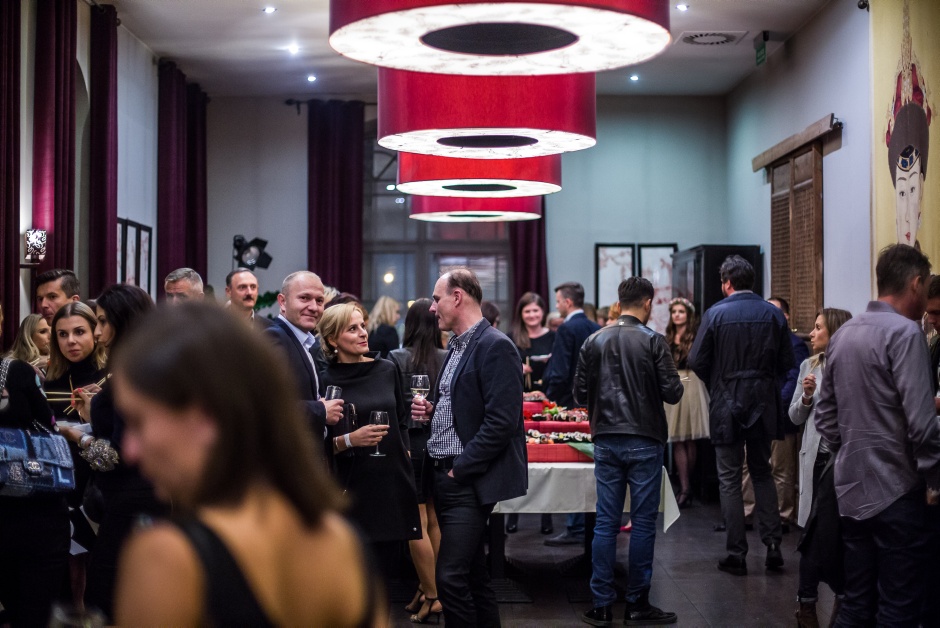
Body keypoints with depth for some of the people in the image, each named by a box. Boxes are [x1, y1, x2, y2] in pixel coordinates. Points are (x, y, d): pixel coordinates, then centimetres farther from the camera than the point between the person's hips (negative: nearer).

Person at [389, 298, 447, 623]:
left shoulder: (397, 359, -10)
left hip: (410, 443, -4)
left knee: (417, 524, 2)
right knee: (434, 521, 13)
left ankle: (432, 596, 5)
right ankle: (428, 588, 20)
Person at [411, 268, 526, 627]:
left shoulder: (495, 347, -13)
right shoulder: (456, 348, 16)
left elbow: (501, 421, -20)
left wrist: (459, 470, -17)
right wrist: (429, 411, 6)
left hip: (470, 480, -9)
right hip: (446, 476, 9)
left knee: (451, 577, -11)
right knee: (473, 574, 14)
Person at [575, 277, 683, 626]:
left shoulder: (594, 342, 3)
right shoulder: (653, 341, -8)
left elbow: (581, 394, 4)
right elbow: (672, 393, -10)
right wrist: (662, 388, 12)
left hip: (606, 441, 4)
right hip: (644, 442, -3)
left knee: (605, 522, 6)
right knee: (643, 523, 4)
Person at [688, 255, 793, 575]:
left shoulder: (715, 314, -10)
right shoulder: (773, 314, -1)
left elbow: (697, 361, -9)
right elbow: (787, 361, 0)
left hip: (726, 405, -3)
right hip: (764, 404, 3)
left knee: (729, 479, 5)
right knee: (762, 473, 17)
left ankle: (736, 554, 6)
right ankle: (773, 545, 9)